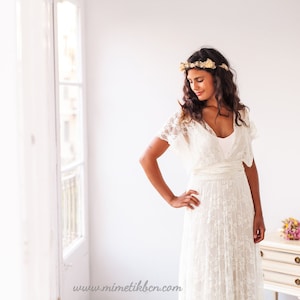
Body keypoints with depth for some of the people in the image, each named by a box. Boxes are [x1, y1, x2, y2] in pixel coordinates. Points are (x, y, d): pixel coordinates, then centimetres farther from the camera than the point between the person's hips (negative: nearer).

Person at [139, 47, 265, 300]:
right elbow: (147, 159, -6)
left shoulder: (240, 114, 5)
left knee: (241, 278, 11)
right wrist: (172, 199, -6)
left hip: (240, 205, 4)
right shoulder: (185, 116, -6)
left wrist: (258, 213, 5)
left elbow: (249, 164, 8)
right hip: (206, 206, -3)